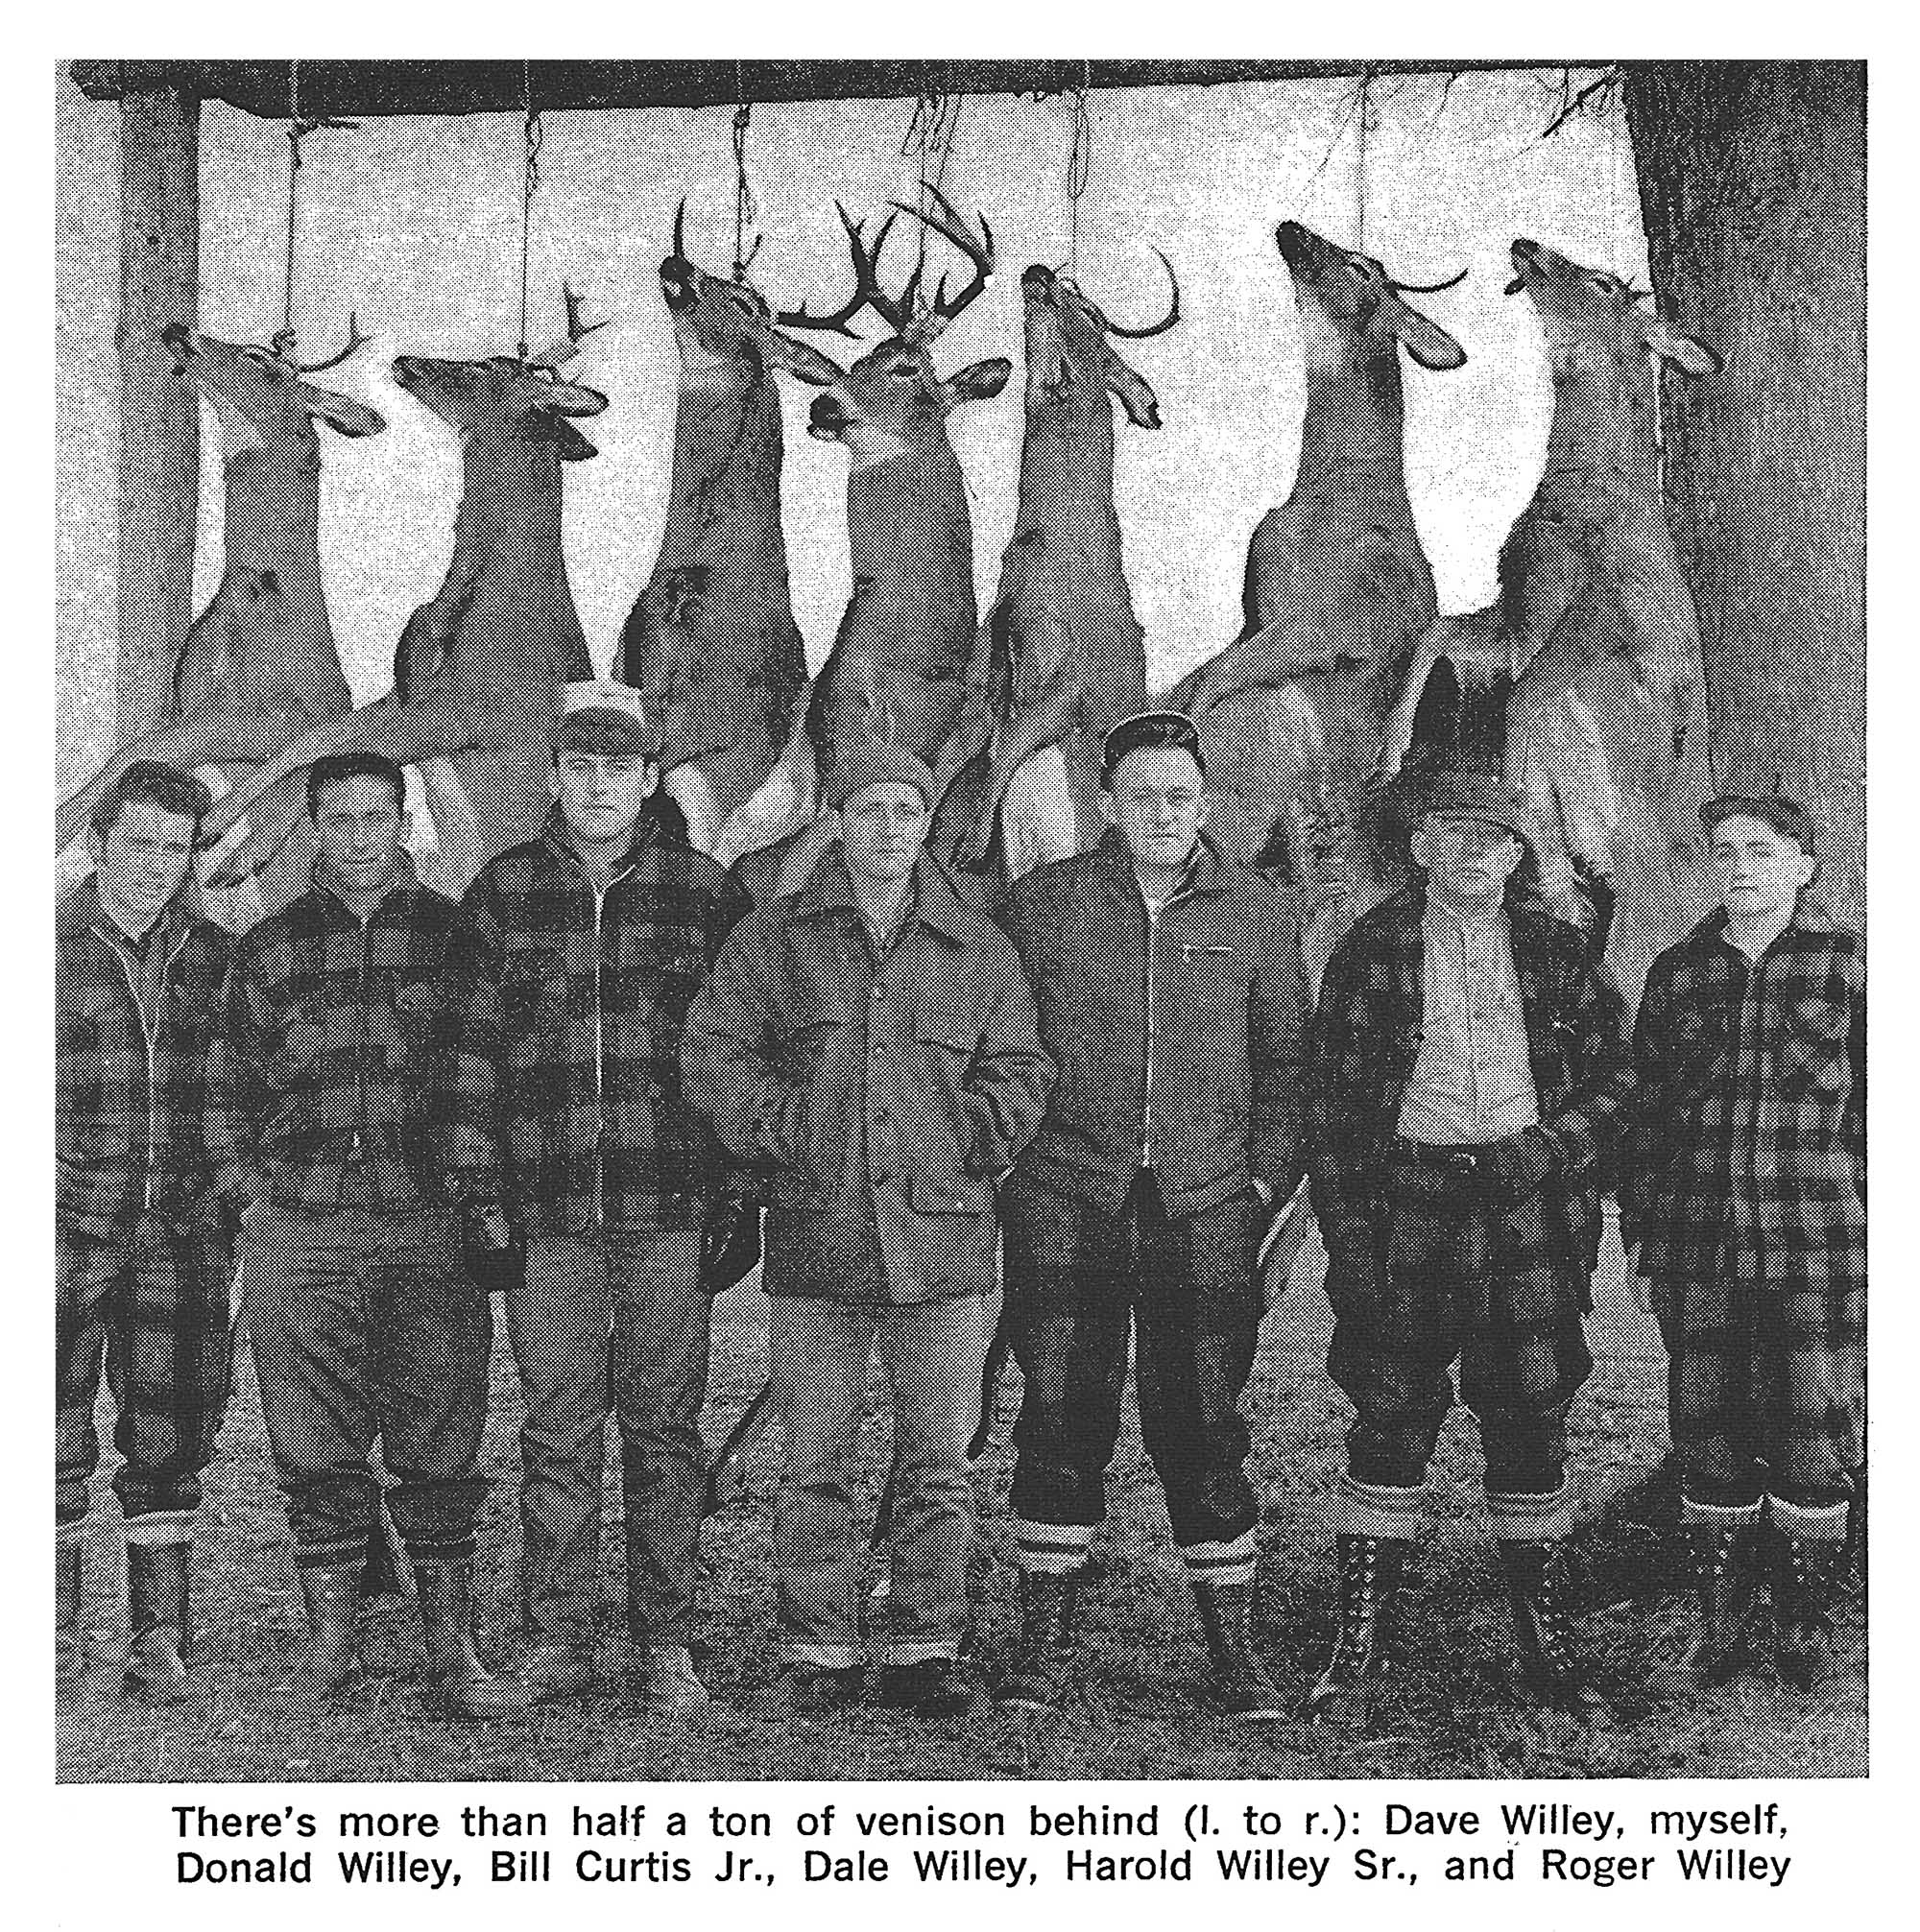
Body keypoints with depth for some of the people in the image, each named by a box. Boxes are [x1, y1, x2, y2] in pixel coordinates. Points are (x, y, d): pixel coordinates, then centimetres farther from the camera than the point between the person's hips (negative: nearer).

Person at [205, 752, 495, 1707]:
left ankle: (451, 1636, 11)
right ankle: (330, 1632, 17)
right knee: (316, 1447, 4)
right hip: (300, 1233, 1)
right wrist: (249, 1194, 6)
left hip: (431, 1231, -1)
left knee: (439, 1441, 0)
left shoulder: (454, 936, 8)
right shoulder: (269, 947, 11)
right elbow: (227, 1084, 16)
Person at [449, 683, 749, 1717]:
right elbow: (472, 1050, 8)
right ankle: (557, 1640, 15)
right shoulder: (501, 893, 8)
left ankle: (666, 1644, 14)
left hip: (671, 1203, -1)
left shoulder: (705, 890, 6)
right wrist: (481, 1192, 2)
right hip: (545, 1208, 1)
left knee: (664, 1427, 4)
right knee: (557, 1429, 5)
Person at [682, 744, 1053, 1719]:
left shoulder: (978, 952, 9)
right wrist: (782, 1134, -7)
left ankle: (926, 1653, 17)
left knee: (938, 1463, 6)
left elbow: (1020, 1069, 12)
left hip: (943, 1243, 1)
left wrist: (974, 1144, -3)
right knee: (814, 1463, 4)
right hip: (815, 1243, -1)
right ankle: (818, 1656, 16)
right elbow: (711, 1050, 2)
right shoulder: (773, 941, 5)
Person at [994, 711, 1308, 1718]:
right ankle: (1045, 1641, 13)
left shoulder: (1256, 909, 7)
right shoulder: (1041, 903, 4)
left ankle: (1232, 1648, 14)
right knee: (1061, 1417, 1)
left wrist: (1268, 1178, 3)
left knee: (1202, 1421, 2)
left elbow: (1285, 1057, 11)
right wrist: (1008, 1158, 2)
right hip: (1067, 1200, 0)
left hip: (1204, 1204, 1)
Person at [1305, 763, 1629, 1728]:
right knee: (1392, 1418, -1)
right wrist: (1348, 1240, -8)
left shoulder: (1556, 953, 9)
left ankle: (1544, 1641, 18)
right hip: (1410, 1203, -2)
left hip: (1529, 1208, 2)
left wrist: (1553, 1144, -7)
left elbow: (1613, 1076, 13)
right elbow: (1332, 1103, 0)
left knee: (1532, 1419, 5)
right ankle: (1357, 1646, 8)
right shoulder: (1371, 953, 3)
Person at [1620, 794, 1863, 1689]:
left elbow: (1879, 1111, 4)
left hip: (1819, 1249, -2)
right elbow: (1647, 1115, 13)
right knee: (1709, 1438, 7)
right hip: (1697, 1247, 2)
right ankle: (1719, 1620, 20)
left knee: (1814, 1439, 3)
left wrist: (1879, 1239, 0)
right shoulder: (1677, 975, 9)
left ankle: (1804, 1620, 19)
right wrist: (1641, 1237, 10)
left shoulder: (1848, 967, 2)